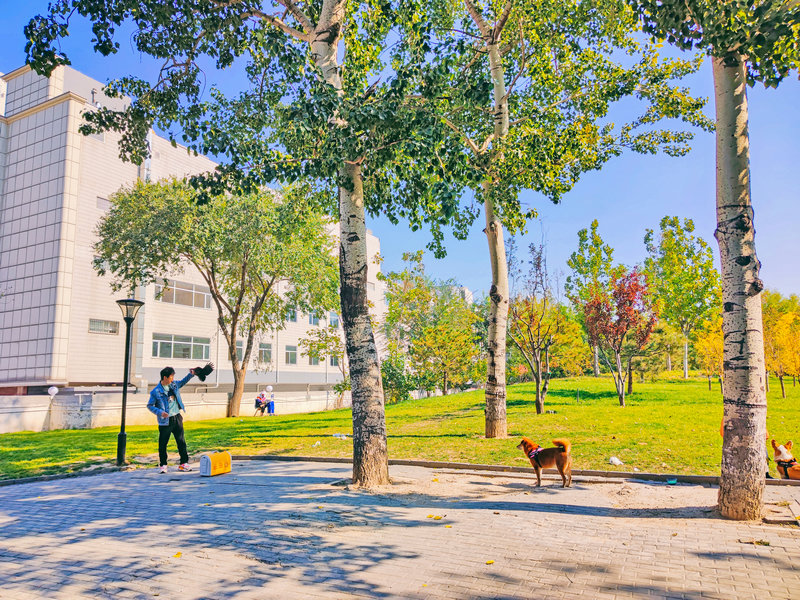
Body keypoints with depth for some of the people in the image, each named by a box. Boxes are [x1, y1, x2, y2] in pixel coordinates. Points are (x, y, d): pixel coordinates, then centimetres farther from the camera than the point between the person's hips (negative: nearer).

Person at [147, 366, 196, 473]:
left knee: (181, 442, 8)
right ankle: (162, 465, 17)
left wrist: (191, 374, 17)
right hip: (165, 421, -5)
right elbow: (149, 406, -6)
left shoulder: (174, 385, 6)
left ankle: (183, 463, 17)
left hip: (177, 418, 5)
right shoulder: (156, 391, -10)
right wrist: (160, 412, -19)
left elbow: (182, 382, 28)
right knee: (163, 444, 2)